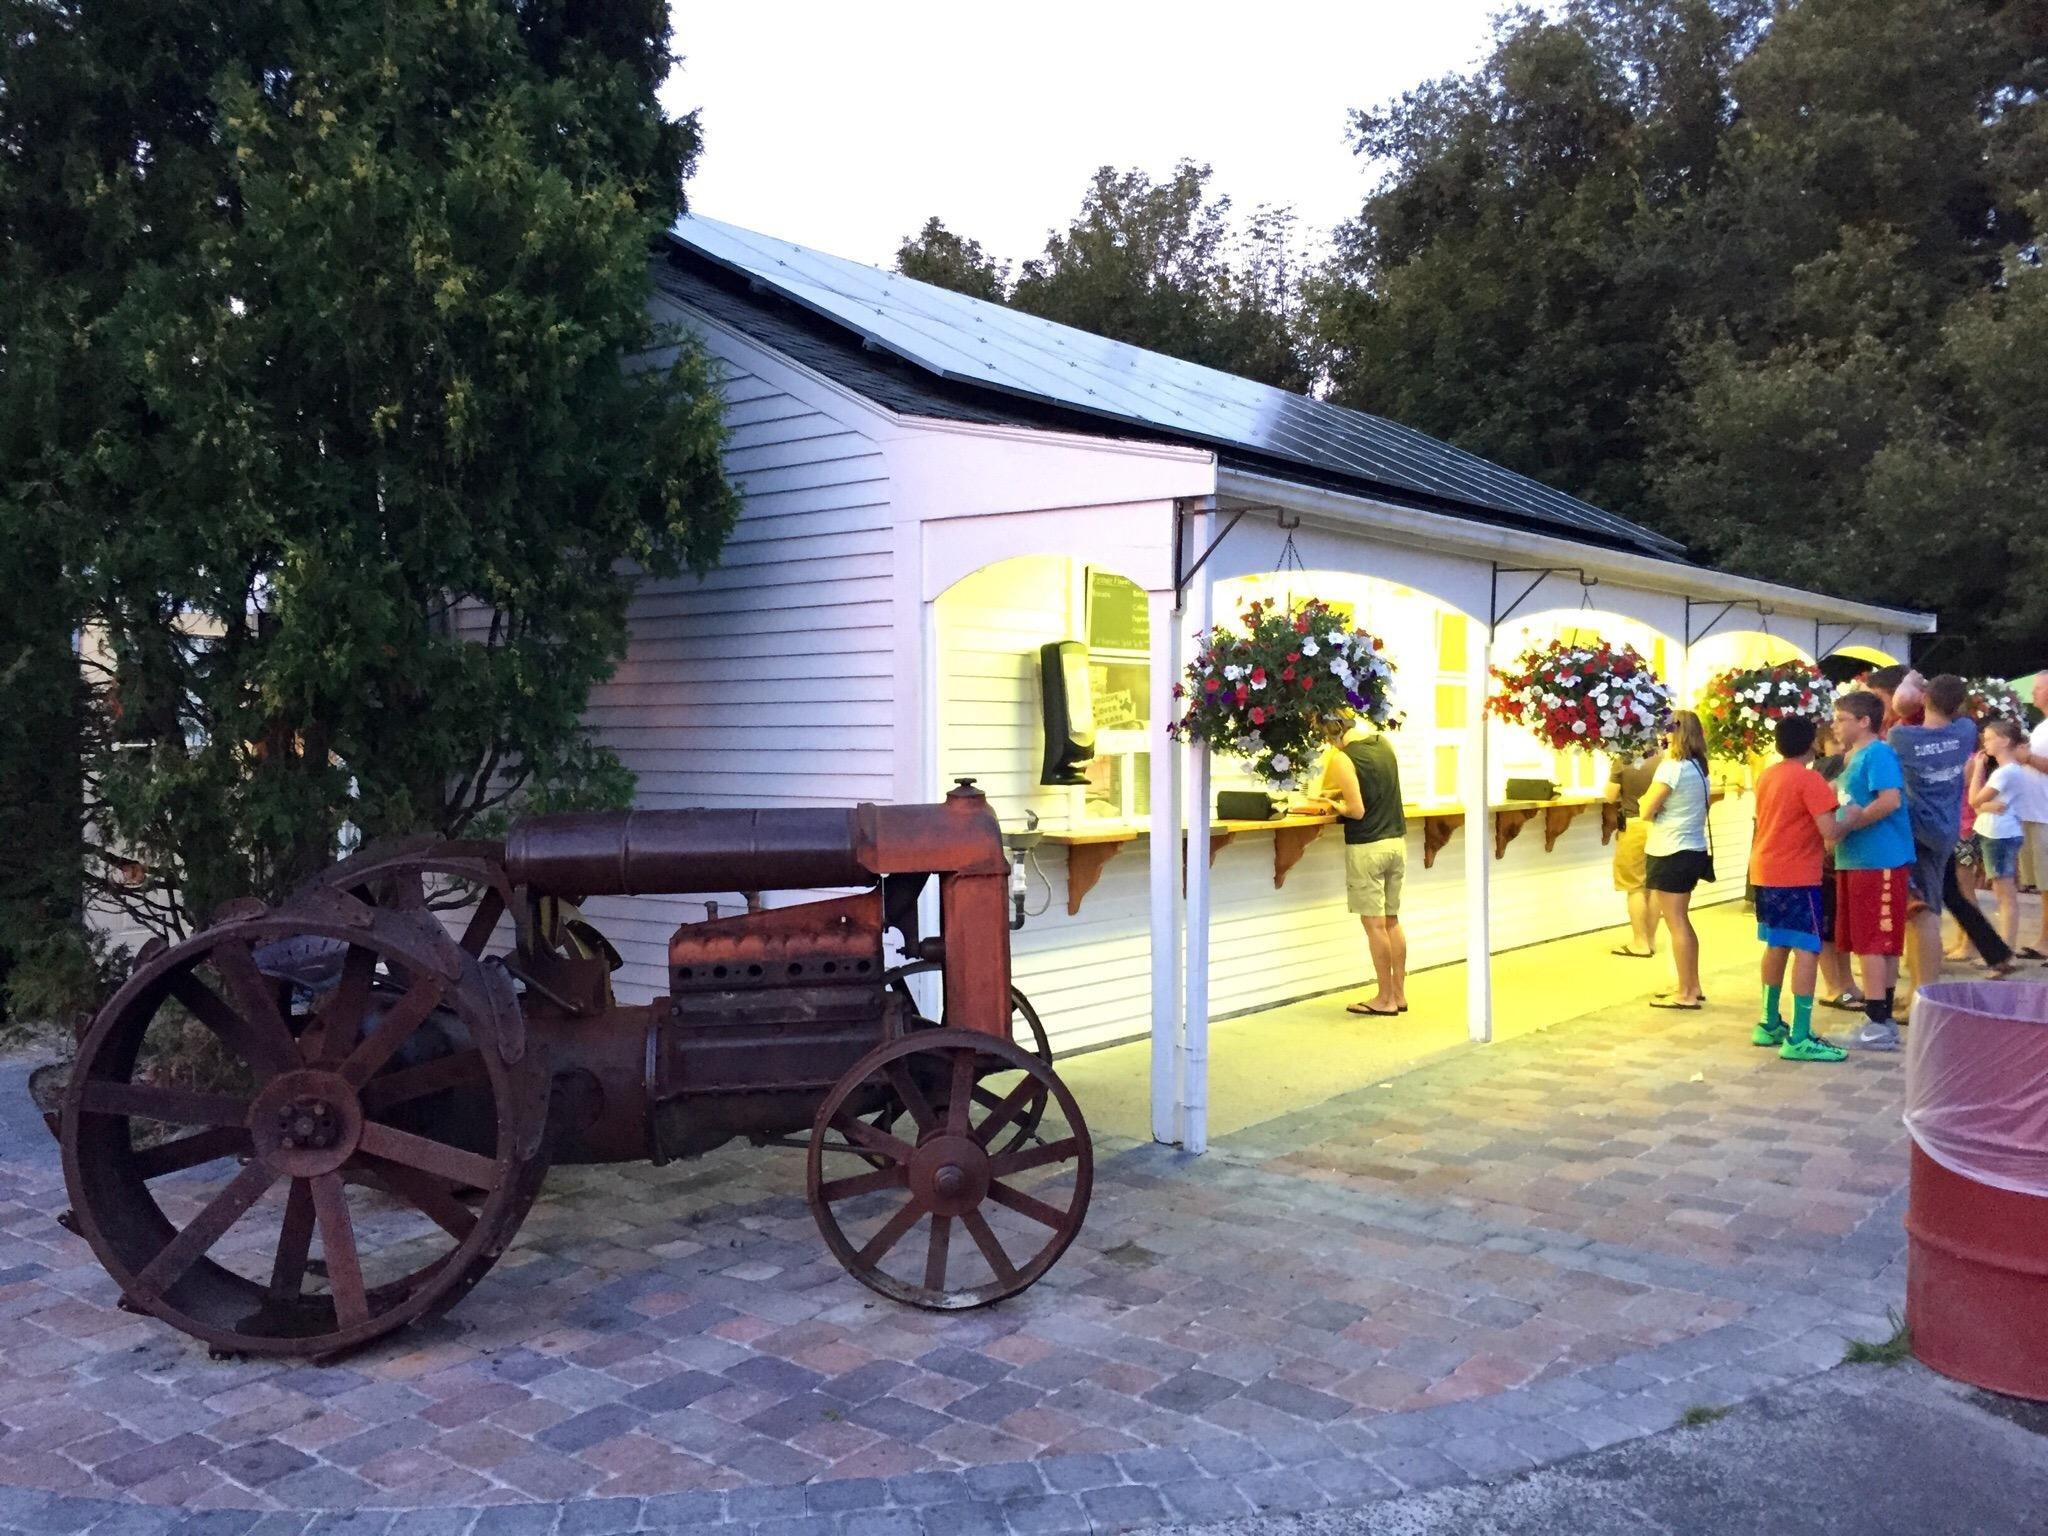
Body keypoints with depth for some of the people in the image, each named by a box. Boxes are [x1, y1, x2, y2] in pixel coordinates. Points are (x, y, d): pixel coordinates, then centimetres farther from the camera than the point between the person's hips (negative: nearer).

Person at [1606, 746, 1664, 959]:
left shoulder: (1622, 762, -11)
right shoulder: (1662, 760, -4)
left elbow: (1611, 796, -5)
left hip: (1633, 827, -4)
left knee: (1635, 886, 3)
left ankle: (1641, 943, 4)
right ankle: (1651, 940, 21)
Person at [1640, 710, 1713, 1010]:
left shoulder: (1672, 767, -18)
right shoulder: (1698, 766, 9)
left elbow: (1647, 811, -14)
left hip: (1671, 853, -9)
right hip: (1692, 850, 9)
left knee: (1676, 924, -2)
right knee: (1682, 922, 18)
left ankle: (1685, 993, 2)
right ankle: (1692, 987, 24)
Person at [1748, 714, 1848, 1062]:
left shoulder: (1767, 776, 11)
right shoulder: (1810, 779, -13)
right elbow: (1830, 832, -18)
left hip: (1765, 871, 9)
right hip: (1796, 876, -9)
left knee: (1777, 945, 17)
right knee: (1807, 950, -8)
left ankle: (1770, 1024, 24)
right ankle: (1800, 1039, -12)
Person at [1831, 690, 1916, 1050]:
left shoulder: (1878, 754, -12)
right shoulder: (1855, 758, 17)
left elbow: (1890, 800, -25)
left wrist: (1846, 826, -17)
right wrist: (1842, 826, 10)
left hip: (1876, 861, -10)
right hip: (1856, 860, 10)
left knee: (1871, 944, -7)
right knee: (1878, 944, 13)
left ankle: (1879, 1025, -3)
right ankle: (1883, 1020, 19)